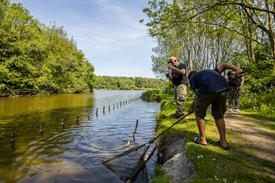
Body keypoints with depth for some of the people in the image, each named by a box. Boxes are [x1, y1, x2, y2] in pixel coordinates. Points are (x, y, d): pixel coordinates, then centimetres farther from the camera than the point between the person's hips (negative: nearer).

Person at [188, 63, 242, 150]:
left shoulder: (192, 78, 24)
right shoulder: (210, 72, 40)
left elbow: (198, 93, 10)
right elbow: (223, 65, 26)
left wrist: (192, 107, 18)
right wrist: (237, 69, 12)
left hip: (207, 90, -5)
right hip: (223, 88, 6)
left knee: (199, 114, 15)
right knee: (219, 115, 21)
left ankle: (202, 139, 24)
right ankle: (223, 141, 24)